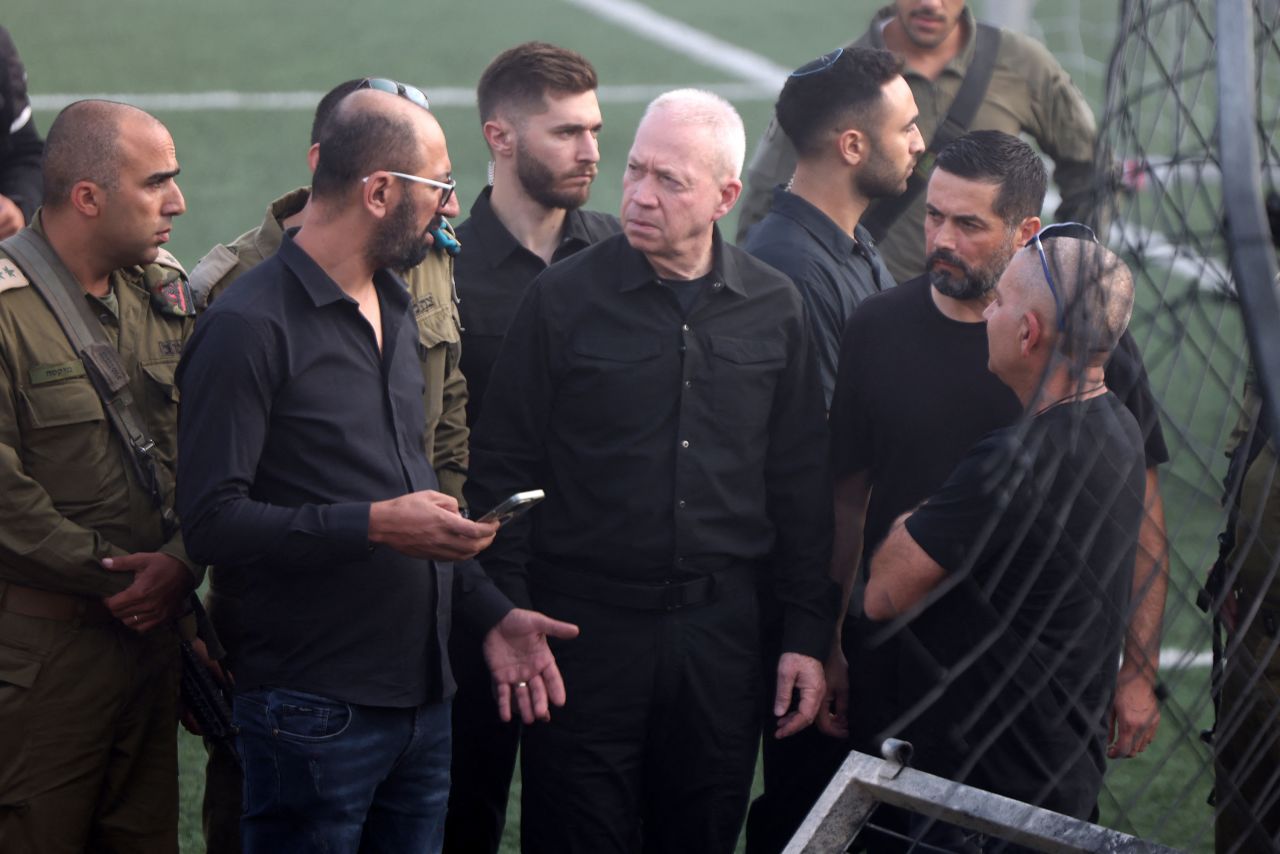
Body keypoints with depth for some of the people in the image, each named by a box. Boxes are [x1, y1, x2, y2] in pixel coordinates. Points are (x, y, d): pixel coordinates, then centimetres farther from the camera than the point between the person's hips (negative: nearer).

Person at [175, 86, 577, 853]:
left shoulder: (395, 308, 17)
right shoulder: (250, 326, -12)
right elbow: (214, 521, -18)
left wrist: (490, 611, 13)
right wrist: (372, 526, -24)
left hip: (423, 699, 8)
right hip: (314, 714, -8)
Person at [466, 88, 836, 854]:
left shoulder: (775, 309, 4)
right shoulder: (563, 298, -4)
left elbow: (802, 488, 9)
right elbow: (503, 470, -2)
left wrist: (807, 634, 6)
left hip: (720, 628, 2)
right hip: (586, 622, -2)